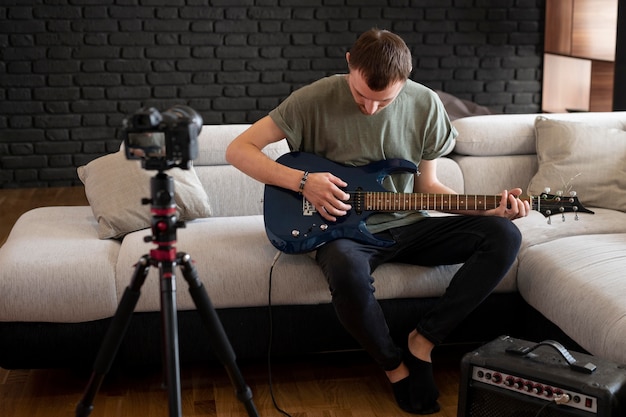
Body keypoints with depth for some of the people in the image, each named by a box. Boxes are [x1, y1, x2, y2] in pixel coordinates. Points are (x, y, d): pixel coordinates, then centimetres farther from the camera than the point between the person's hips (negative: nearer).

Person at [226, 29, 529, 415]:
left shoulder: (426, 105, -3)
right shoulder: (316, 99, -12)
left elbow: (426, 185, 7)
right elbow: (238, 149, -9)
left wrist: (491, 209, -7)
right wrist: (303, 181, -21)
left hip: (406, 225, 4)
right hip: (343, 227, -4)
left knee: (504, 237, -16)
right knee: (348, 272, -40)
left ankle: (423, 341, -9)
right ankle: (396, 365, -11)